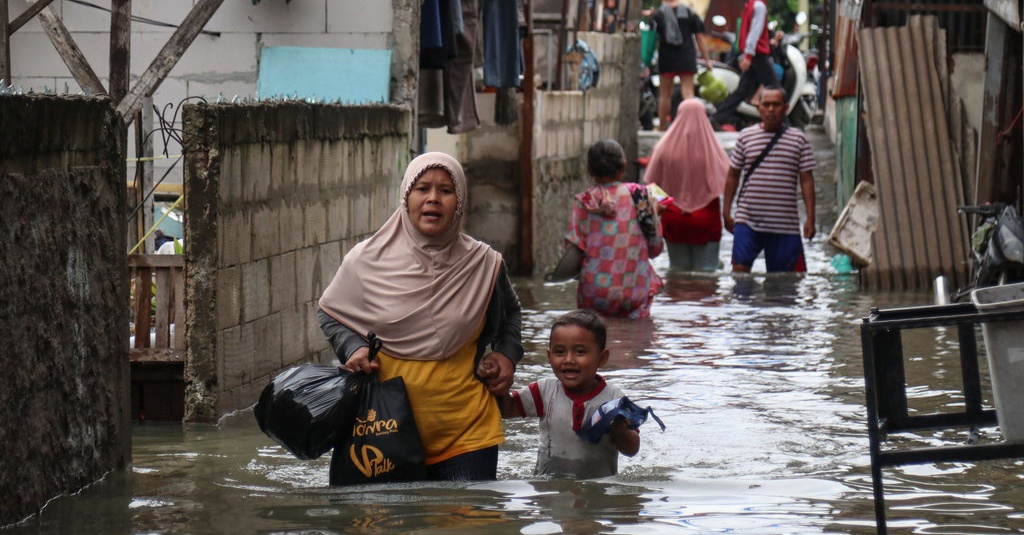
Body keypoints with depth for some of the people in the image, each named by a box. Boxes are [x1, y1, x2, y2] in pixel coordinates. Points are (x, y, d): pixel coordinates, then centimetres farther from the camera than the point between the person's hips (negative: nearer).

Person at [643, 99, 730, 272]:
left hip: (673, 218, 2)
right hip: (706, 219, -2)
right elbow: (727, 182, -9)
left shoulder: (664, 148, -8)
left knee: (678, 269, 12)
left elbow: (653, 184, -1)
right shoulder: (712, 149, -12)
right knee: (705, 270, 3)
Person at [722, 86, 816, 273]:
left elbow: (806, 180, 4)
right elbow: (733, 176, 11)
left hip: (785, 224, 0)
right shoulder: (746, 136, 6)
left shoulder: (798, 139, 5)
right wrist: (726, 212, 8)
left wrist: (810, 218, -1)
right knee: (740, 268, -12)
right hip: (747, 220, 0)